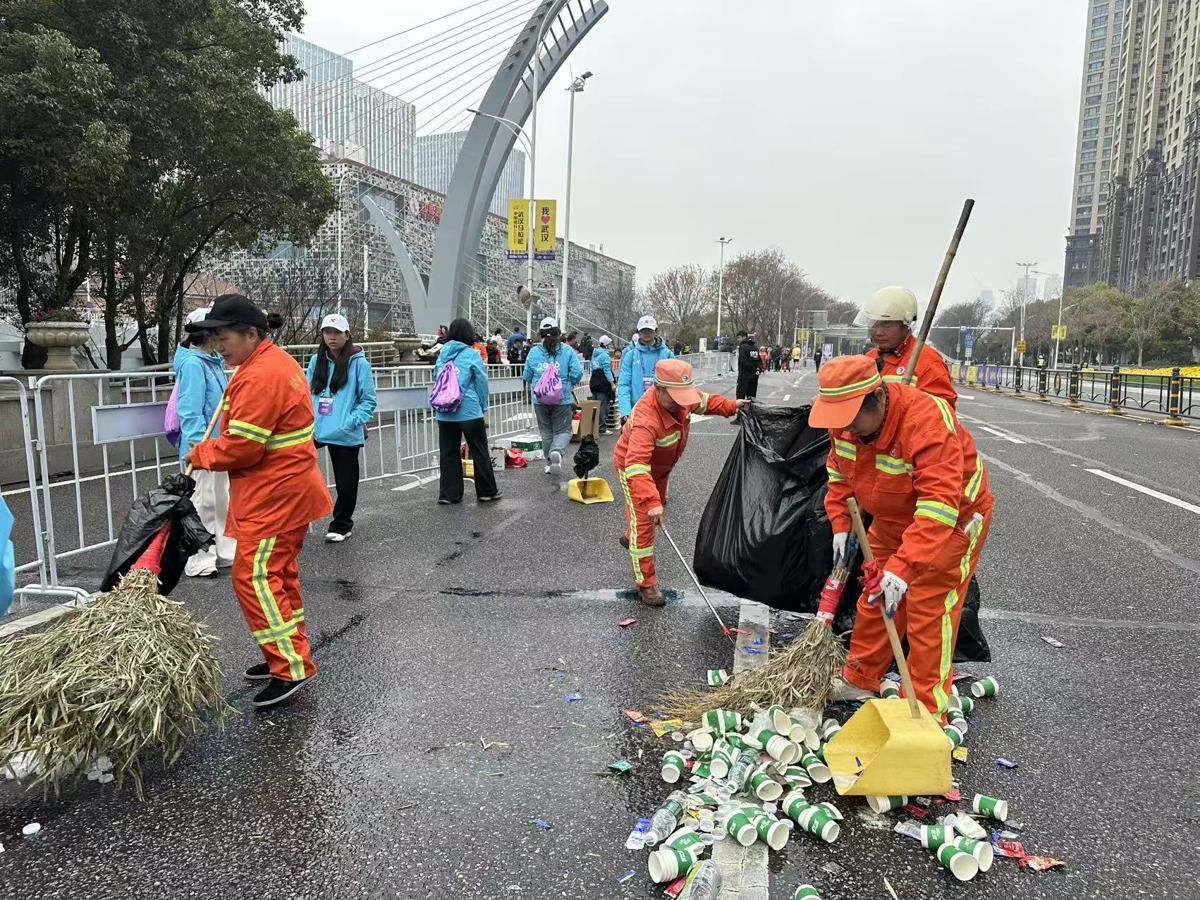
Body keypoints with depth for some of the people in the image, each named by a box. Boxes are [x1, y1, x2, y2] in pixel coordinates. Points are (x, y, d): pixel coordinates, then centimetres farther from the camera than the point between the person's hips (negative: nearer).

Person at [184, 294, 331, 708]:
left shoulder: (260, 377, -21)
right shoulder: (278, 361, 13)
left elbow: (241, 446, -22)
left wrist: (200, 453, -5)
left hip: (275, 497, -11)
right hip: (289, 490, 11)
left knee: (254, 576, -8)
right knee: (280, 573, 16)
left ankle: (291, 667, -6)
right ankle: (288, 656, 26)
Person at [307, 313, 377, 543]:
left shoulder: (359, 363, -6)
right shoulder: (316, 361, 9)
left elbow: (368, 400, -6)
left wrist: (351, 422, -16)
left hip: (346, 435, -4)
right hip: (315, 430, 4)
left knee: (345, 481, 8)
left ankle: (341, 525, 25)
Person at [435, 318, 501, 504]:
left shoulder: (443, 353, 5)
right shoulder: (472, 354, -8)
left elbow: (436, 378, 12)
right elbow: (481, 382, -5)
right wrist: (483, 407, 7)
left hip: (444, 412, 4)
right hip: (469, 410, -4)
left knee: (448, 453, 11)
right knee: (479, 452, 8)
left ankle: (448, 493, 13)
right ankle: (486, 491, 16)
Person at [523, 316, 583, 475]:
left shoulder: (534, 352, 0)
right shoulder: (567, 351, -5)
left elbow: (527, 376, 6)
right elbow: (578, 372, -8)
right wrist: (569, 384, 12)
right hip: (562, 398, -2)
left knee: (546, 431, 16)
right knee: (562, 430, 7)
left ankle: (549, 463, 22)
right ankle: (556, 452, -22)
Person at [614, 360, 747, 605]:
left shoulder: (679, 394, -21)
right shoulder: (646, 419, -45)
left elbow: (703, 400, 5)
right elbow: (636, 465, -54)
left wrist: (730, 406, -5)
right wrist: (651, 502, -62)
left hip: (659, 467, 9)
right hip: (633, 470, -8)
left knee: (658, 502, 30)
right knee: (643, 525, -8)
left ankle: (630, 538, 60)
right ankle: (646, 585, 5)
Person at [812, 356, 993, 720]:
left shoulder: (927, 422, -38)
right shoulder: (846, 421, -15)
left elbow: (939, 506, -44)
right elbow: (839, 473, 5)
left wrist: (903, 566, -50)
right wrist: (841, 524, -4)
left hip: (951, 521, -7)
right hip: (892, 520, 7)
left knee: (929, 611, -9)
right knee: (874, 600, 13)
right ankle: (859, 682, 29)